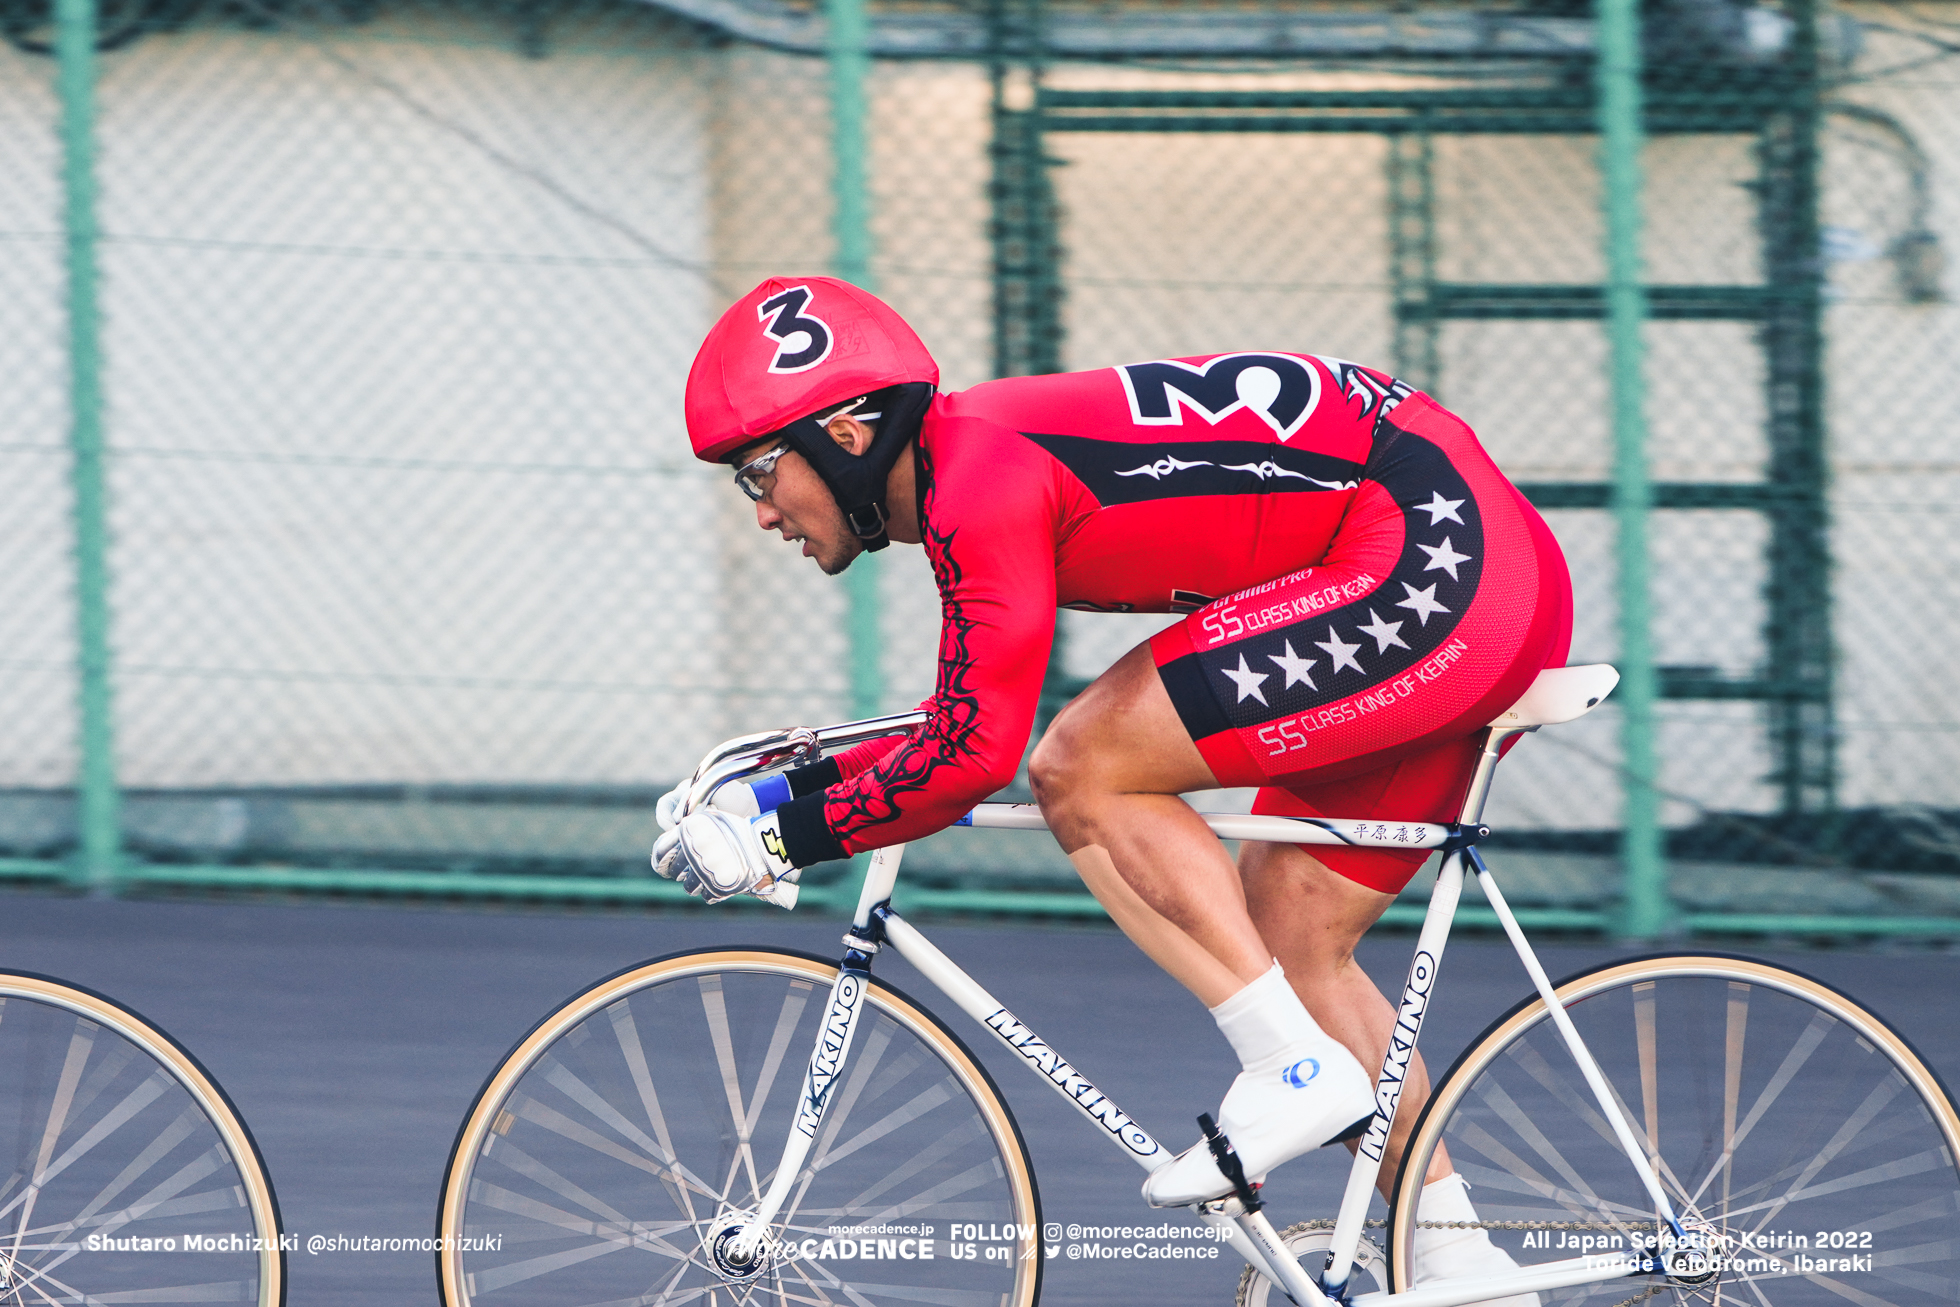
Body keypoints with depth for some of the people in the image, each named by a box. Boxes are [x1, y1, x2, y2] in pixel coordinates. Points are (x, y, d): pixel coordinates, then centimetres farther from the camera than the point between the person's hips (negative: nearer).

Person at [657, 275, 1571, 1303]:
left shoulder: (983, 483, -14)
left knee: (1082, 774, -9)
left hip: (1433, 564, -10)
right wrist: (793, 786, 18)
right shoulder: (986, 449, 16)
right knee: (1289, 937, 14)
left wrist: (786, 830, -9)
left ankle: (1295, 1067, -7)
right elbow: (974, 719, 26)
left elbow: (974, 757, -18)